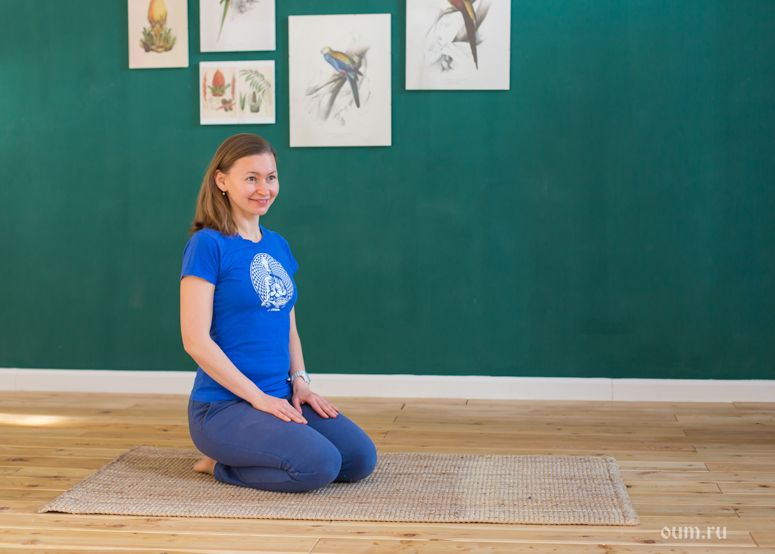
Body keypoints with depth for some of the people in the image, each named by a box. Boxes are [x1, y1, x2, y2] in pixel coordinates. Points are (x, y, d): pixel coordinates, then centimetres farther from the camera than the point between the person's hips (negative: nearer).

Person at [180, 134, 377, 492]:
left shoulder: (278, 247, 13)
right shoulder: (208, 245, -10)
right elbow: (195, 339, -16)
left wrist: (299, 381, 2)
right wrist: (258, 397, -16)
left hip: (278, 397, 8)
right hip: (222, 405, -8)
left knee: (361, 459, -5)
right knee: (320, 465, -25)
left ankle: (240, 454, 10)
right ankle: (221, 463, 0)